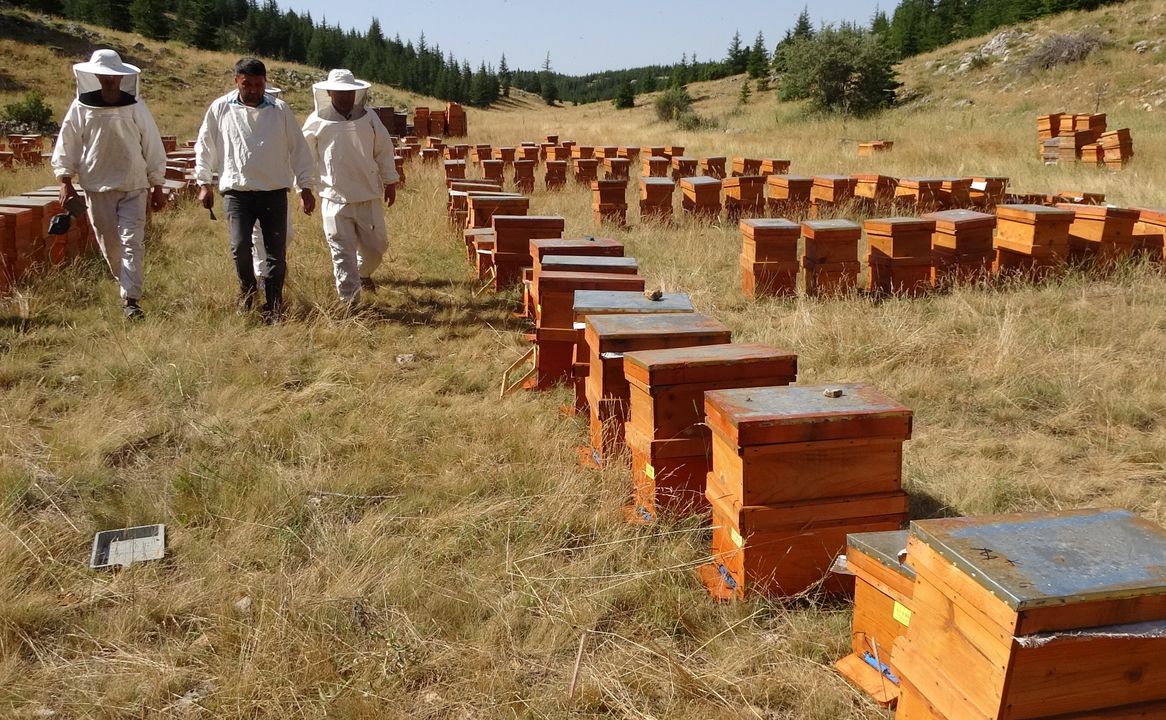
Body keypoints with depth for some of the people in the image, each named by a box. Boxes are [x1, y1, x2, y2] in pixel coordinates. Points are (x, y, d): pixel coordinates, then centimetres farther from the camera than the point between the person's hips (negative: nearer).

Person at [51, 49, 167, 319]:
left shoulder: (136, 107, 1)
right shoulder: (80, 108, 1)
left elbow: (153, 147, 5)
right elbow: (66, 146, 6)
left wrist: (158, 187, 5)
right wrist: (66, 182, -1)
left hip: (134, 187, -1)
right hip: (97, 188, 1)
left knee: (131, 242, -9)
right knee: (109, 244, 10)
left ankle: (131, 300, -11)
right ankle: (127, 284, 32)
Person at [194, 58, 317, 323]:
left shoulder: (280, 109, 1)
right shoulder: (220, 109, 1)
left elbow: (298, 149, 5)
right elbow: (205, 146, 11)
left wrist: (306, 186, 2)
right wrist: (204, 183, 9)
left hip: (274, 192, 1)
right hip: (237, 191, -1)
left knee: (277, 254, 1)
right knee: (240, 246, -14)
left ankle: (273, 310, 13)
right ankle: (247, 288, 17)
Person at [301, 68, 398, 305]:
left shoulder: (369, 118, 3)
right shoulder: (317, 122, -2)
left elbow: (384, 150, 11)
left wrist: (390, 181, 13)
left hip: (368, 196, 2)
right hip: (334, 197, -2)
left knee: (376, 245, 10)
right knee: (342, 252, -2)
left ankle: (363, 273, 42)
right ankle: (349, 299, 5)